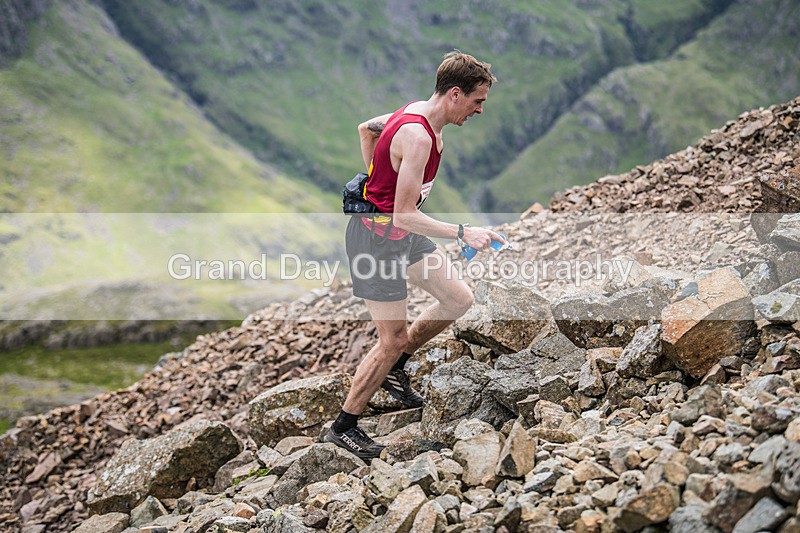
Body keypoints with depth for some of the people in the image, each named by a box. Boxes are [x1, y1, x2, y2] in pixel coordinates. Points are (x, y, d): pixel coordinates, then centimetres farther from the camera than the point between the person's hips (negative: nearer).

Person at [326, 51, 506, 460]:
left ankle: (393, 369, 26)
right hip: (378, 236, -10)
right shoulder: (418, 137, -27)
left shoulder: (415, 111, 3)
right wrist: (463, 233, -32)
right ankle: (343, 427, 12)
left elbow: (366, 128, 21)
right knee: (394, 339, -4)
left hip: (402, 232, 10)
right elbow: (404, 216, -30)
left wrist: (378, 178, 21)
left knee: (459, 299, 11)